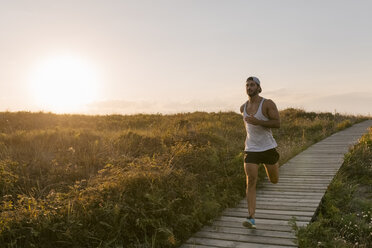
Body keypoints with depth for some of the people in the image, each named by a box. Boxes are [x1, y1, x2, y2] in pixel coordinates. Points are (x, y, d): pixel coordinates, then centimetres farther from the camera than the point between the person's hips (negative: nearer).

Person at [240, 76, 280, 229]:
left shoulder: (268, 104, -8)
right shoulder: (243, 107, 6)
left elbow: (278, 124, -15)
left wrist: (258, 122, -26)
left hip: (268, 148, -2)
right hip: (251, 150, 2)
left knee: (274, 181, 14)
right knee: (251, 182, -11)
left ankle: (270, 166, 51)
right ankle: (251, 218, -12)